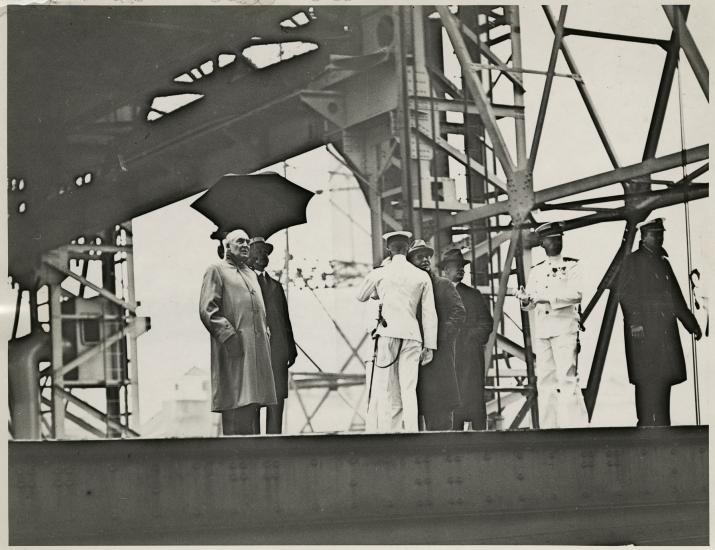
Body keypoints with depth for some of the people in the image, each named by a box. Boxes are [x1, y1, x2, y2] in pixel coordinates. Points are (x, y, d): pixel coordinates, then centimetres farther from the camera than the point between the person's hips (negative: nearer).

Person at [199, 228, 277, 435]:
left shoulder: (251, 274, 25)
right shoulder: (216, 270, 2)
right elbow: (207, 309, -8)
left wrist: (265, 332, 14)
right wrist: (228, 334, -17)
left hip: (257, 347, 7)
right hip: (234, 347, -7)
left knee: (251, 403, 6)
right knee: (235, 403, -12)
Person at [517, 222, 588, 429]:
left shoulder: (571, 266, 5)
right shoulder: (535, 271, 19)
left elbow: (576, 293, -11)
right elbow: (530, 305, 19)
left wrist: (547, 297, -18)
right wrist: (525, 299, -4)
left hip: (565, 328, -5)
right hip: (541, 331, 5)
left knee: (567, 378, -14)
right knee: (545, 380, 2)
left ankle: (576, 427, -15)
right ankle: (548, 428, 5)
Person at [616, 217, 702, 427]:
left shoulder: (663, 262, 21)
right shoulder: (632, 261, -1)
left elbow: (675, 298, 26)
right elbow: (624, 295, -8)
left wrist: (691, 324, 25)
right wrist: (636, 322, -18)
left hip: (665, 330, 7)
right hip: (643, 331, -7)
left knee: (663, 380, 6)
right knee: (648, 380, -10)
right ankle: (650, 426, -10)